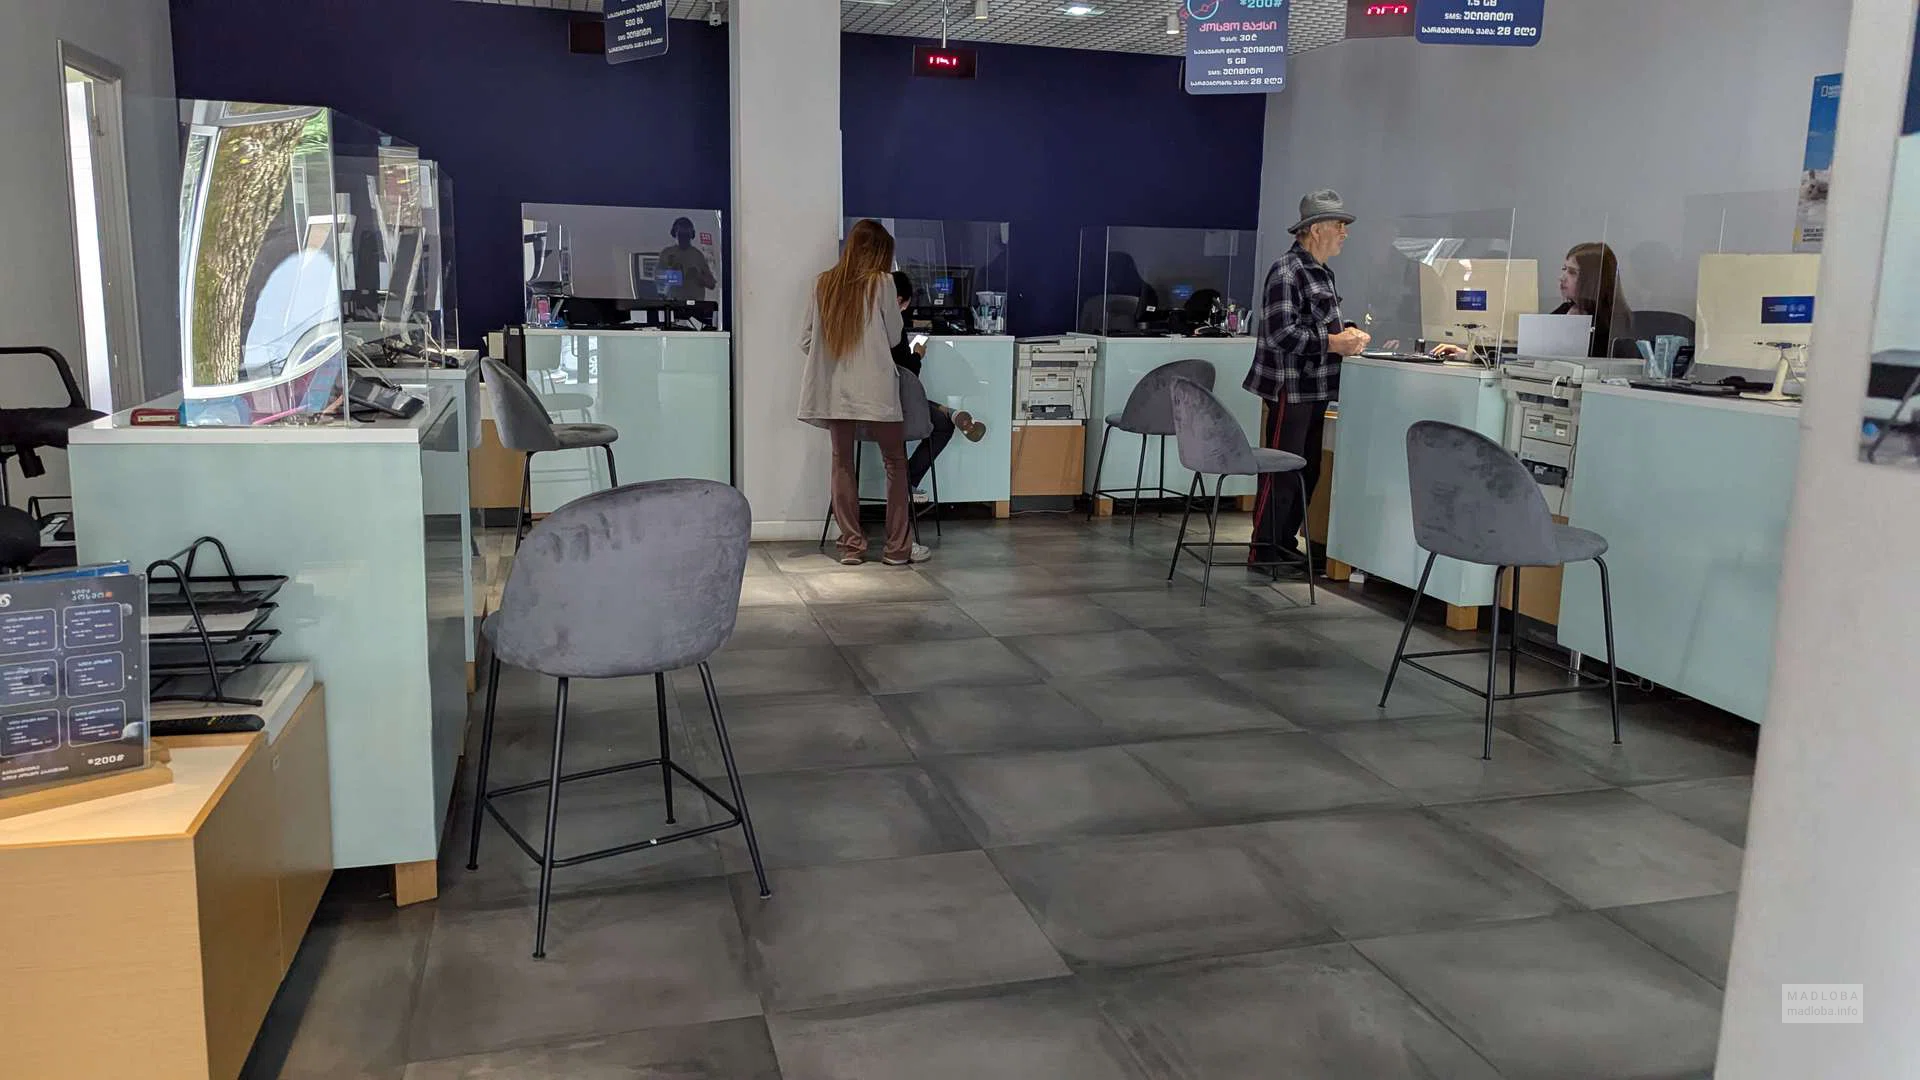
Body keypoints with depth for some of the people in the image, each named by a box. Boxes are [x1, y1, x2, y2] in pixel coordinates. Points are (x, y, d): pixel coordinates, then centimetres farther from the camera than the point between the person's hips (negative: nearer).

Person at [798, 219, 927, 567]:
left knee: (842, 463, 9)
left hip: (833, 389, 4)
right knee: (895, 462, 6)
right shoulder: (880, 283, -5)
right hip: (874, 388, -3)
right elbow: (894, 337, 4)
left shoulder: (823, 283, 4)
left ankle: (851, 545, 10)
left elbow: (805, 340, 7)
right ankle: (898, 547, 7)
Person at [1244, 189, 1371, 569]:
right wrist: (1332, 343, -19)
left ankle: (1285, 544, 24)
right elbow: (1281, 332, -21)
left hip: (1316, 389, 10)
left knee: (1308, 472, 14)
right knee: (1282, 473, -5)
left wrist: (1347, 332, 7)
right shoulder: (1287, 272, -14)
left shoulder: (1322, 273, 16)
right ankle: (1263, 551, 3)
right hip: (1291, 387, -10)